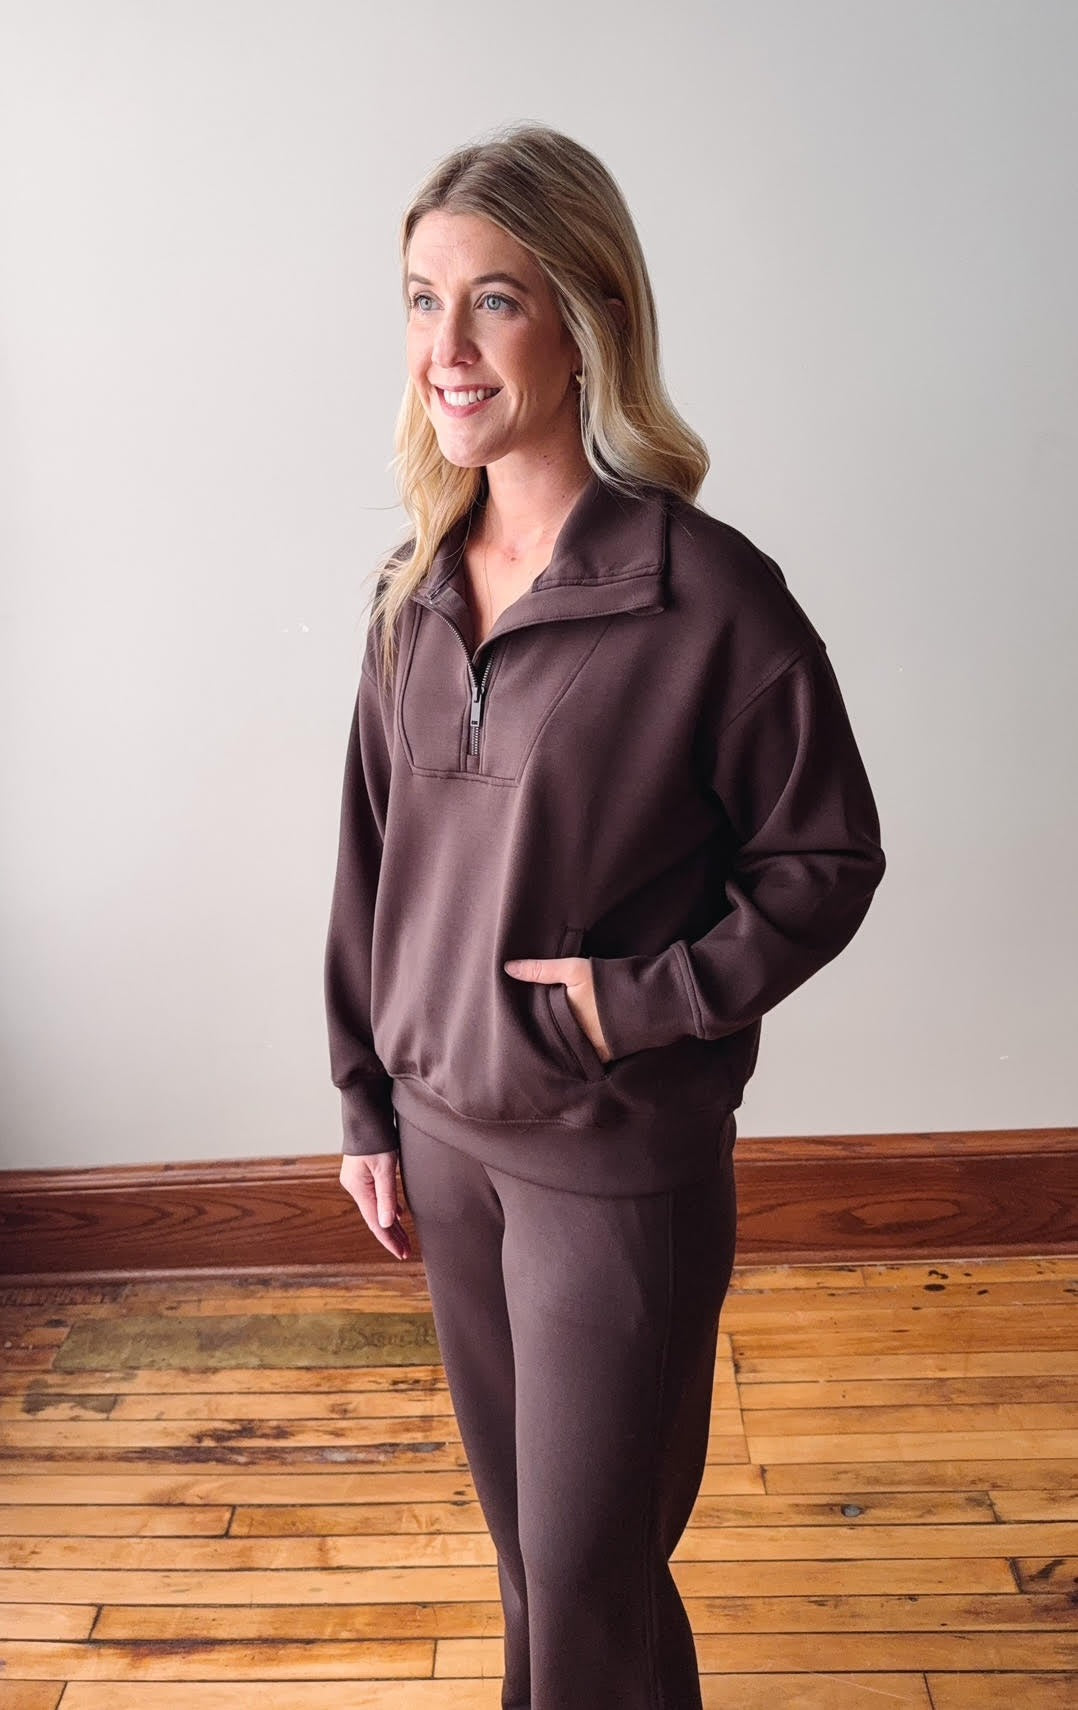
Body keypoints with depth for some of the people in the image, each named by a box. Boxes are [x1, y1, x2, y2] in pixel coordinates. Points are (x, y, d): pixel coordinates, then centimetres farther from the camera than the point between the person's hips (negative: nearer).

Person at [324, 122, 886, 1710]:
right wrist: (369, 1106, 9)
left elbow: (829, 860, -9)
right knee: (519, 1517, 24)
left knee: (592, 1560, 10)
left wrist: (642, 1001, -18)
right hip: (445, 1130, 6)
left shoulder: (712, 598, -18)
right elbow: (375, 861, 6)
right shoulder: (419, 589, 0)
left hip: (619, 1160, -5)